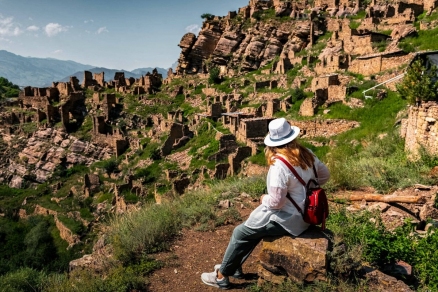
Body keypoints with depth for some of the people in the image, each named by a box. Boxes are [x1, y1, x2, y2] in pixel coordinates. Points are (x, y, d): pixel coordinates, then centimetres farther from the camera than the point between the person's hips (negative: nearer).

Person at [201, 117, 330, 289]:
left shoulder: (279, 164, -27)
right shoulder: (306, 154, -3)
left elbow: (276, 202, -27)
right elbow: (325, 175, 13)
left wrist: (264, 199, -5)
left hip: (288, 219, -9)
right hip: (305, 214, 9)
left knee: (240, 233, 7)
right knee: (253, 228, 23)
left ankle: (222, 276, 22)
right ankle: (233, 266, 33)